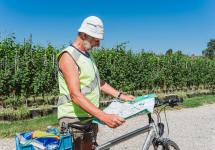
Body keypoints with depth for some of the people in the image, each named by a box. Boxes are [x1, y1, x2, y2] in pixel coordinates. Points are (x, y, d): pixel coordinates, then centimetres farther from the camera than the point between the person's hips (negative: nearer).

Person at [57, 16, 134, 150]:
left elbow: (97, 82, 18)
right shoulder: (68, 56, -18)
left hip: (90, 116, 9)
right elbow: (76, 95, -27)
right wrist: (104, 116, -36)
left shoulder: (88, 55, 12)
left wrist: (120, 95, 8)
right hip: (74, 118, -8)